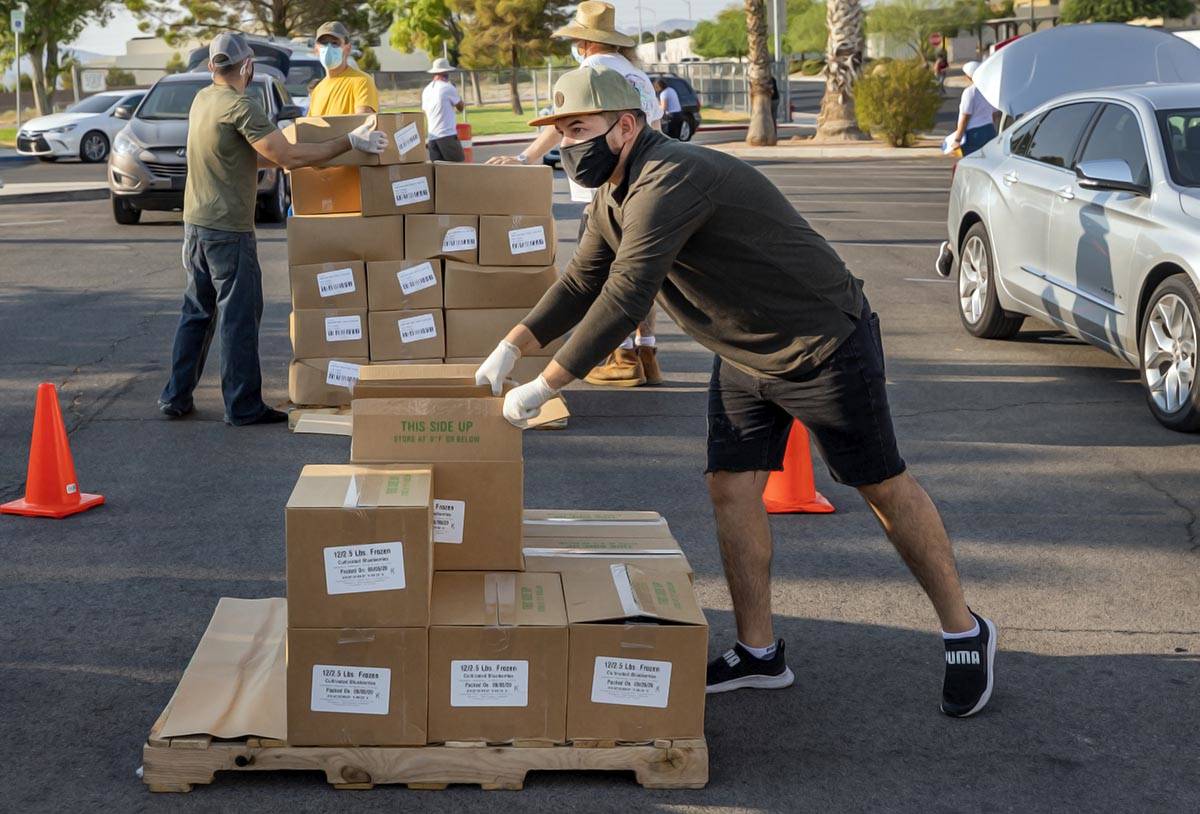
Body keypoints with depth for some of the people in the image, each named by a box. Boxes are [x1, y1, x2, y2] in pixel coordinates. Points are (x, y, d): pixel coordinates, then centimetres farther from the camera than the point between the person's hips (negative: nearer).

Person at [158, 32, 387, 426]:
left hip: (195, 224, 9)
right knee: (239, 318, 0)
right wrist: (351, 142, -19)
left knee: (197, 313, 17)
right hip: (228, 230, -9)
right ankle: (244, 407, 5)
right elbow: (288, 157, -23)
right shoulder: (240, 107, -18)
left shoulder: (203, 99, 9)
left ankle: (176, 397, 21)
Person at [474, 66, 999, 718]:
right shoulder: (615, 195, 5)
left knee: (882, 487, 2)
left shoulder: (670, 179, -29)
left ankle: (965, 632, 18)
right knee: (731, 490, 4)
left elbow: (625, 298, -35)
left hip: (825, 346, -9)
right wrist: (512, 347, -2)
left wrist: (544, 387, -31)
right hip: (743, 358, 9)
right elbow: (583, 280, 13)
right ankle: (758, 654, 15)